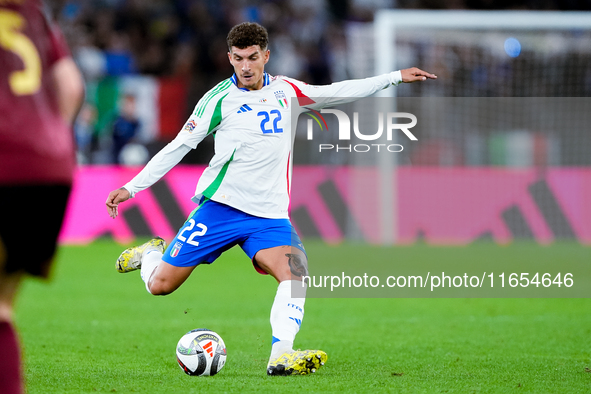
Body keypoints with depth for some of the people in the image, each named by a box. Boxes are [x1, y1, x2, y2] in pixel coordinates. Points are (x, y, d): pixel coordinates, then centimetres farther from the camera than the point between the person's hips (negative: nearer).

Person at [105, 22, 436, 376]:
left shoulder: (286, 91, 10)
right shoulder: (219, 98, -2)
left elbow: (338, 93, 19)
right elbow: (179, 146, 0)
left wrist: (396, 77, 17)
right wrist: (131, 188, -4)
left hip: (269, 214, 3)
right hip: (220, 205, -3)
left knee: (294, 273, -25)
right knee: (160, 286, -2)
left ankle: (282, 355, -33)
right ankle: (151, 253, 32)